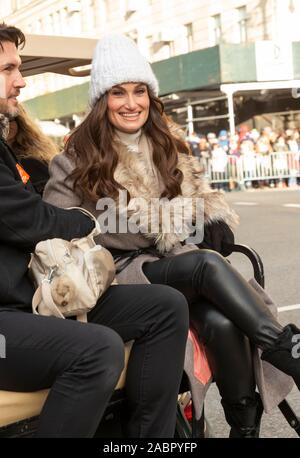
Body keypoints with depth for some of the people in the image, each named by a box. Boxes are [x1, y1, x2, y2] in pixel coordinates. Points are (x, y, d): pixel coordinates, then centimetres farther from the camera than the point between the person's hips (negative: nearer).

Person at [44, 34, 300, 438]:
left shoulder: (171, 150, 18)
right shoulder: (76, 160, 3)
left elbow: (206, 200, 20)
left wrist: (214, 222, -5)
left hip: (181, 267, 4)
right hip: (123, 274, -3)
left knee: (222, 323, -30)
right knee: (207, 264, -33)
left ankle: (247, 424, -18)